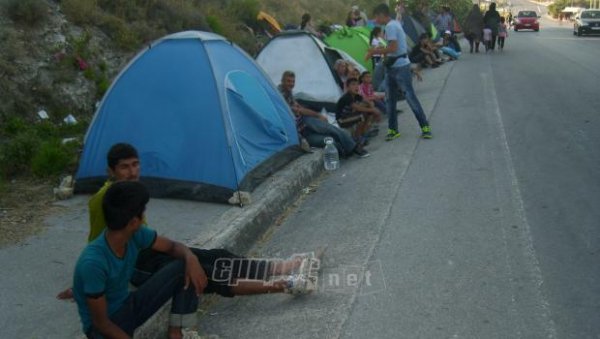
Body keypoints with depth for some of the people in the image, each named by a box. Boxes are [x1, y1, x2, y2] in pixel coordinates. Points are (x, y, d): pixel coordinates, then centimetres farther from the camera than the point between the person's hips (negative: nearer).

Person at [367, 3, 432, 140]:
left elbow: (393, 48, -24)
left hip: (400, 67, -10)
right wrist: (379, 50, 10)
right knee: (390, 99, 10)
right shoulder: (395, 23, 13)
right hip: (392, 67, 10)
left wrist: (375, 51, -14)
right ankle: (392, 129, 17)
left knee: (410, 97, -5)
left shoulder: (390, 26, -17)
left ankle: (425, 127, 3)